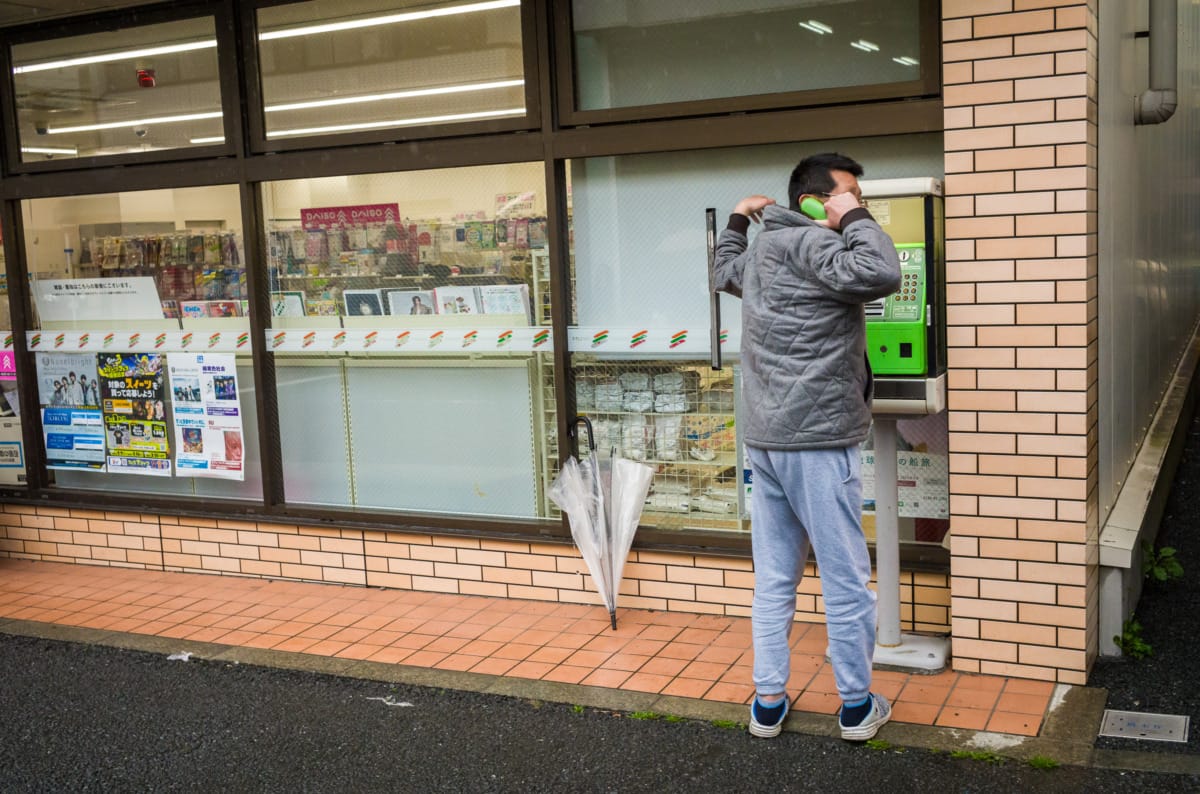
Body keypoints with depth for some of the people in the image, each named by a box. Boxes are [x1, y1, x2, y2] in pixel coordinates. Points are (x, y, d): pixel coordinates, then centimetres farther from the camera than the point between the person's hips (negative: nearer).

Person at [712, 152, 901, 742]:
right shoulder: (808, 244, -13)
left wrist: (737, 221, 42)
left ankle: (767, 702, 21)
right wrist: (855, 221, -14)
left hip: (765, 440, 9)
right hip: (818, 440, -9)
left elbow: (724, 272, 38)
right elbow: (880, 275, -29)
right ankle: (856, 705, 16)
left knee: (774, 578, 14)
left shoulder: (759, 252, 15)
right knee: (846, 579, 4)